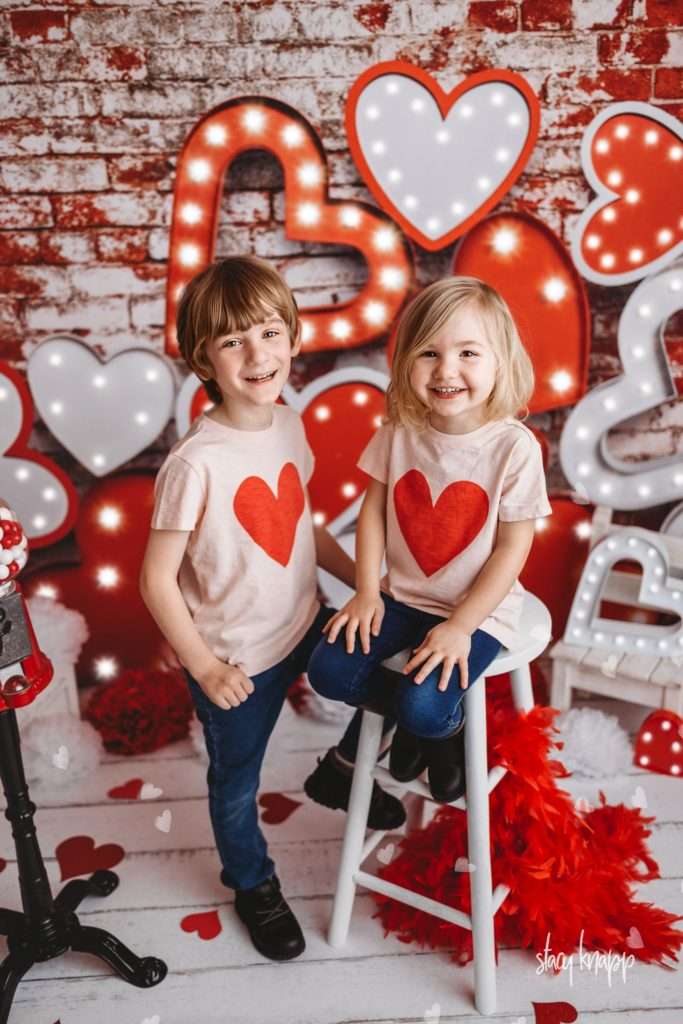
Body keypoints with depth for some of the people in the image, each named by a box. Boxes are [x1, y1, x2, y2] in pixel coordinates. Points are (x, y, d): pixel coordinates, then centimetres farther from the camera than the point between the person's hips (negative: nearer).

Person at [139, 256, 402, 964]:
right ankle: (251, 882, 48)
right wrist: (203, 666, -17)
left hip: (307, 626, 6)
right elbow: (157, 578, -21)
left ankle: (344, 772, 52)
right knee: (237, 782, 17)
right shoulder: (196, 463, -27)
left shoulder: (290, 427, -6)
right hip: (239, 661, -5)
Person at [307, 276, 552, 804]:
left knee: (425, 709, -22)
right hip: (402, 596, 4)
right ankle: (409, 710, 18)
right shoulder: (399, 432, -8)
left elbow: (513, 548, -14)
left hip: (478, 608, -4)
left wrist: (460, 626, -16)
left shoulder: (514, 447, -19)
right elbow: (374, 510, 2)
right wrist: (367, 591, -4)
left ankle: (446, 724, 16)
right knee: (328, 672, -10)